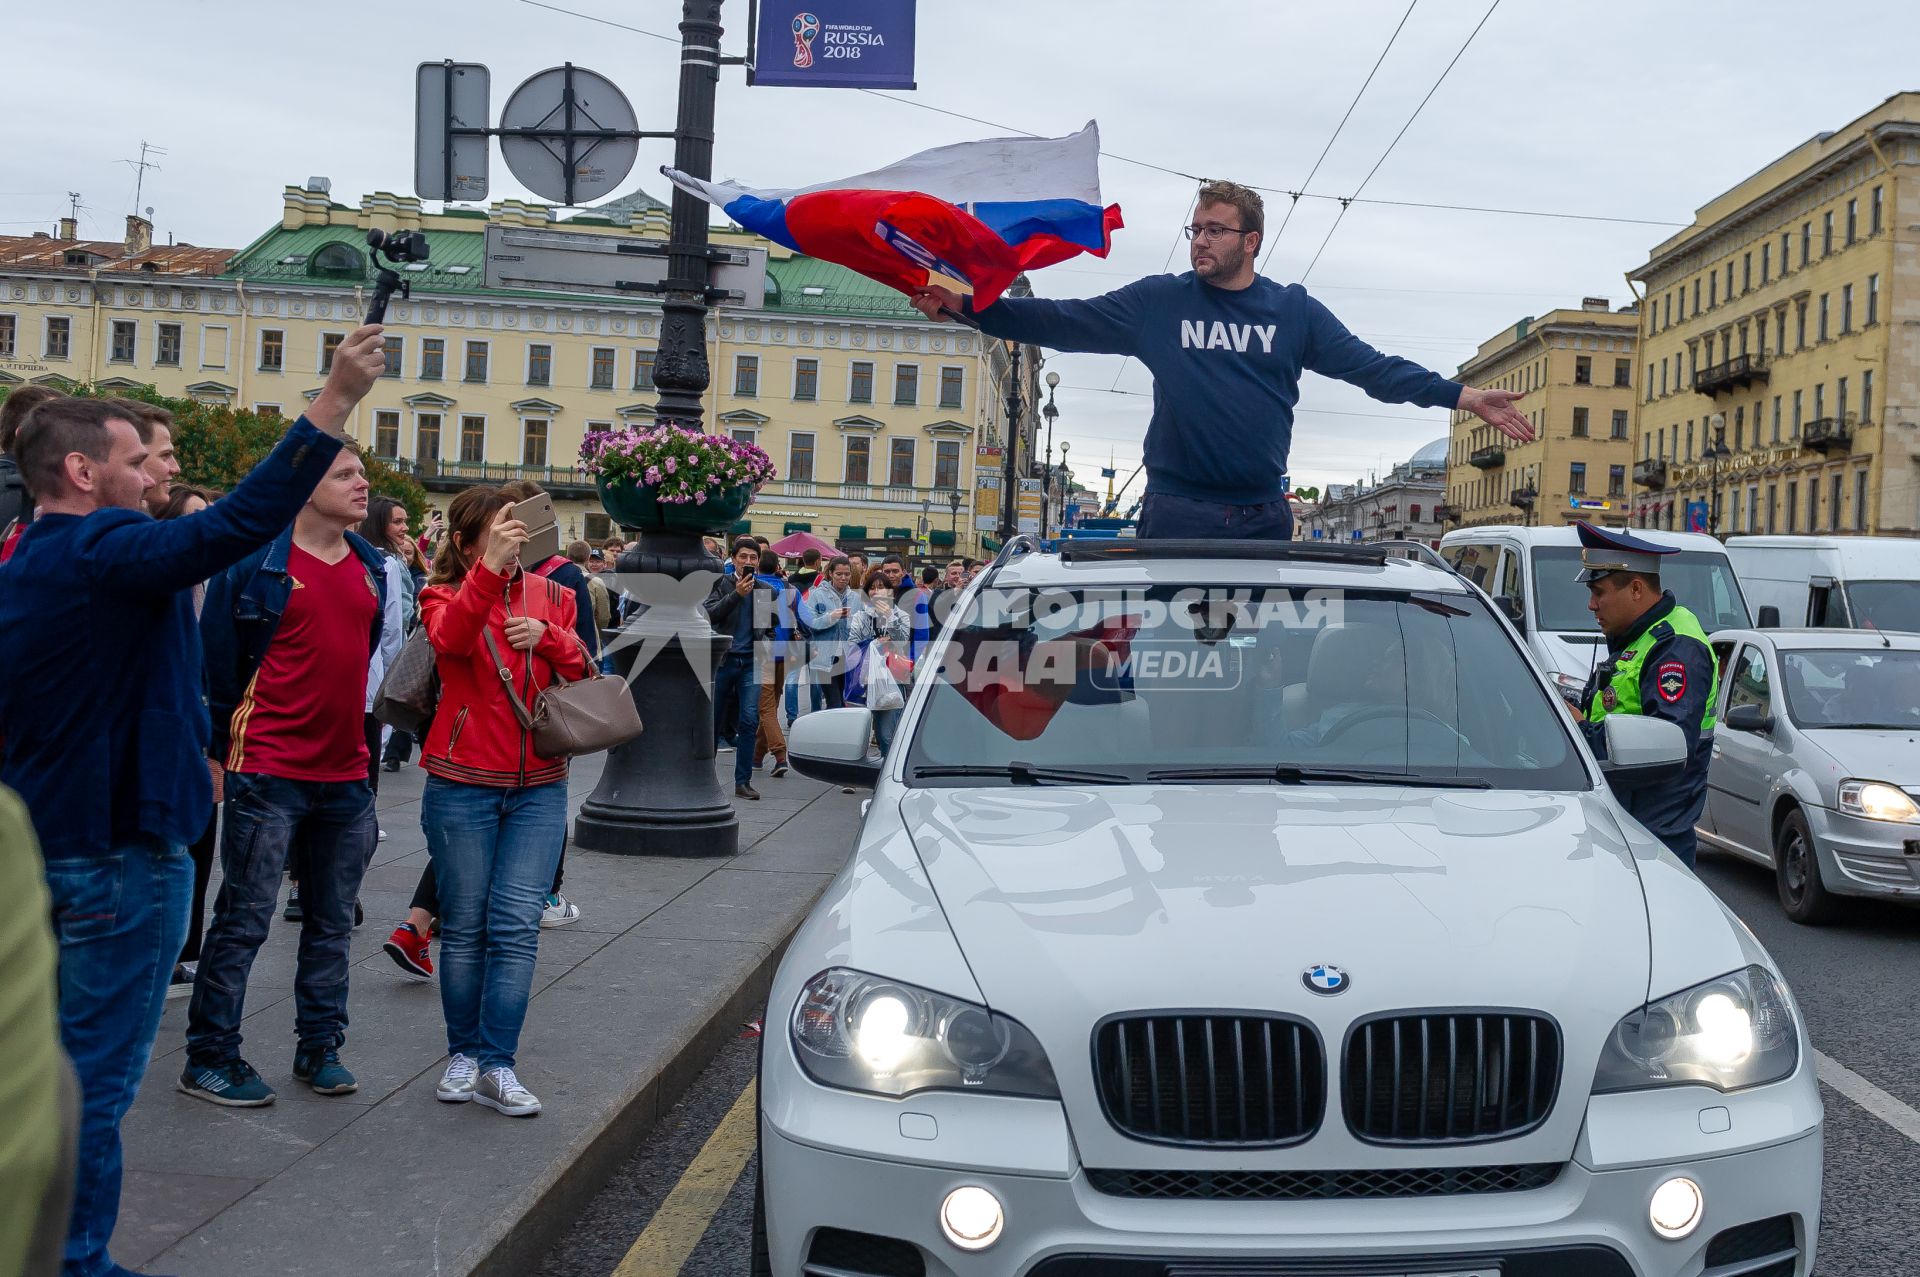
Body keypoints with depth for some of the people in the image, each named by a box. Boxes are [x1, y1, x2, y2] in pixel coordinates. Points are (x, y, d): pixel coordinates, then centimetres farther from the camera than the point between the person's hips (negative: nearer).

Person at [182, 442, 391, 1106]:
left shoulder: (371, 567, 10)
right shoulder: (257, 560, -8)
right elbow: (216, 659, -4)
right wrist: (224, 745, 0)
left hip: (346, 774, 6)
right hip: (270, 773, -6)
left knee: (332, 921, 13)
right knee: (243, 920, -1)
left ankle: (320, 1047, 24)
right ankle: (210, 1057, 10)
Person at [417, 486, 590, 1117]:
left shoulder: (551, 595, 8)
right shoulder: (444, 594, -1)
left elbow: (582, 673, 1)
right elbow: (450, 639, -26)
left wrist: (547, 635, -18)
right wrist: (491, 568, -40)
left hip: (538, 786, 2)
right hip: (462, 784, -2)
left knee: (516, 927, -4)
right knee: (465, 928, 6)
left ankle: (497, 1065, 1)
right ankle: (464, 1053, 20)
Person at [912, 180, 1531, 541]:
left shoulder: (1295, 311, 6)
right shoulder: (1157, 302, 3)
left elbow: (1369, 365, 3)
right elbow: (1062, 322, 0)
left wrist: (1465, 397, -6)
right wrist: (965, 306, -9)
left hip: (1264, 518, 1)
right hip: (1178, 514, -1)